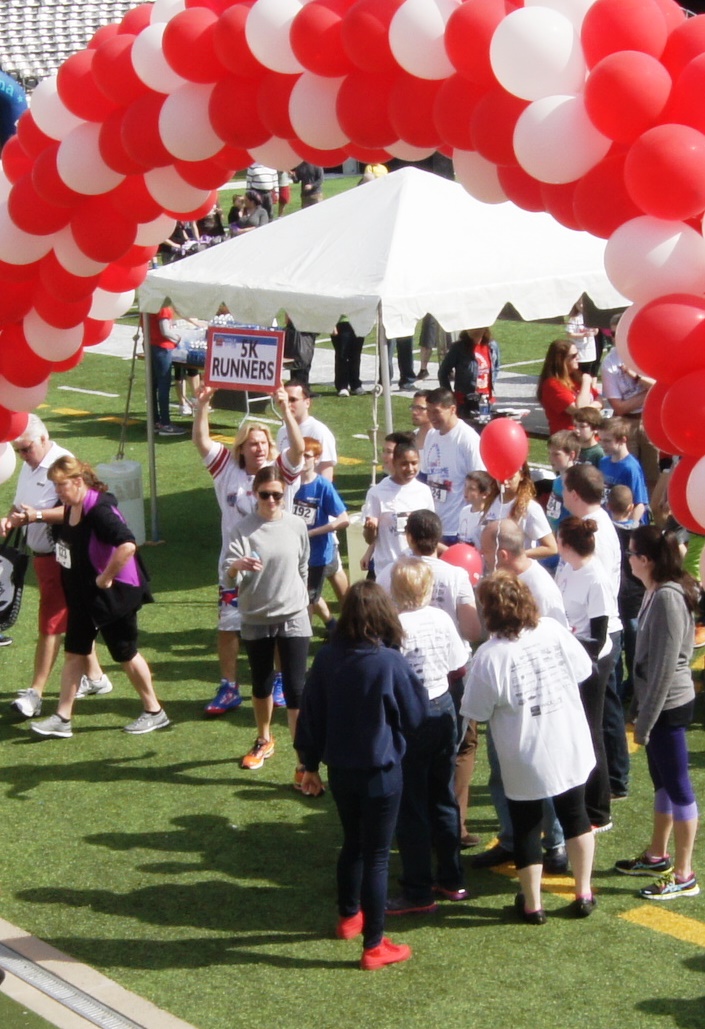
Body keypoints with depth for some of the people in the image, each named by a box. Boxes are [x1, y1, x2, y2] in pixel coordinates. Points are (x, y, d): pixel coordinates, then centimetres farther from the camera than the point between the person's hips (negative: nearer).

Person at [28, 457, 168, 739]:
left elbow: (127, 545, -38)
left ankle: (154, 712, 21)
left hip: (112, 595, -9)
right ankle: (62, 718, 14)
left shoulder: (99, 509, -26)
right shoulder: (71, 508, 2)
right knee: (74, 653, 9)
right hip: (82, 595, 9)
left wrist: (106, 578, -29)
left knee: (125, 653, 4)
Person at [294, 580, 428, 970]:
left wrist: (310, 763, 13)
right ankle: (373, 946, 10)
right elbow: (415, 714, -8)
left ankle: (348, 916, 42)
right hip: (380, 773, -5)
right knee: (376, 856, 4)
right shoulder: (389, 662, -20)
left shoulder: (327, 657, -7)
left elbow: (310, 715, 2)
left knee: (352, 843, 25)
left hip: (340, 770, 5)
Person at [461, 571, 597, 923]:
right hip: (569, 746, 4)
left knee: (526, 825, 13)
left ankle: (532, 904, 23)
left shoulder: (489, 655, -22)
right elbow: (583, 669, 4)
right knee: (574, 814, 21)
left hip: (525, 758, -4)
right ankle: (583, 894, 28)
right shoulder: (553, 630, -10)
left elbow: (476, 712, -13)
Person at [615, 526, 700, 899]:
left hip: (669, 705, -10)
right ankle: (657, 855, 34)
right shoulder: (656, 592, 7)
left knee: (677, 785, -2)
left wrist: (645, 719, -19)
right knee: (662, 781, 20)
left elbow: (665, 666, -23)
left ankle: (684, 875, 6)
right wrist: (641, 709, 16)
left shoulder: (668, 598, -23)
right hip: (657, 703, 10)